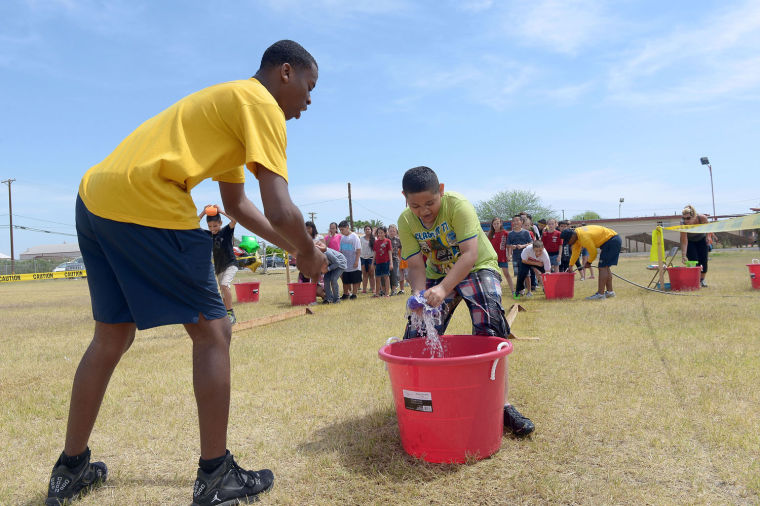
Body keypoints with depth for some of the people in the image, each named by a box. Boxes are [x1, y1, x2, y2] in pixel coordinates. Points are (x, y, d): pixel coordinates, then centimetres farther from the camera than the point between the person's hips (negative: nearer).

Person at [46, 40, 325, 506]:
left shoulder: (230, 101, 26)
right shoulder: (261, 104, -4)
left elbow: (236, 203, 29)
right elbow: (280, 211, -16)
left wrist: (294, 247, 26)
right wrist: (308, 252, 4)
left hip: (94, 198, 10)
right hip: (145, 204, -10)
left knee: (112, 337, 20)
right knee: (213, 331, 1)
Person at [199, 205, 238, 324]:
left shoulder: (226, 231, -7)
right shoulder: (208, 234, 5)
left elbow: (234, 220, -24)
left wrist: (221, 211, -18)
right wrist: (203, 212, -4)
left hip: (230, 264, -6)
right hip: (218, 267, 6)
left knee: (224, 285, -26)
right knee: (224, 295, 9)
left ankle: (231, 313, -24)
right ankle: (227, 316, 17)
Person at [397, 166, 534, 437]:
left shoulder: (458, 205, -27)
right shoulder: (406, 222, -14)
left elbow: (470, 254, -35)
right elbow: (416, 266, -14)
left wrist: (443, 288, -47)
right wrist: (420, 294, -35)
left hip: (477, 268, -4)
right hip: (438, 275, 4)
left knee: (490, 331, -22)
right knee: (417, 335, -2)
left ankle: (502, 404, -10)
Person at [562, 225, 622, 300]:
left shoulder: (584, 237, -27)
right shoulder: (576, 233, 3)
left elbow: (593, 252, -15)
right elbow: (575, 251, 13)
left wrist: (588, 262, 4)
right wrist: (571, 266, 15)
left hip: (612, 240, -10)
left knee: (602, 267, -12)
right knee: (605, 267, 14)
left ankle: (600, 294, -15)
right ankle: (610, 291, 21)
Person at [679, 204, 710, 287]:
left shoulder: (702, 218, -32)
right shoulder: (683, 224, -37)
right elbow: (684, 242, -36)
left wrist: (708, 236, -3)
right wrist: (683, 255, -42)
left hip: (701, 239, 2)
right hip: (690, 241, -2)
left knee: (703, 260, -3)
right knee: (693, 260, -14)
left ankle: (702, 279, 14)